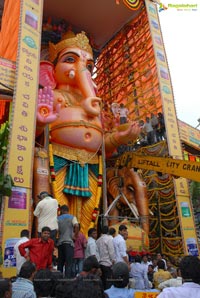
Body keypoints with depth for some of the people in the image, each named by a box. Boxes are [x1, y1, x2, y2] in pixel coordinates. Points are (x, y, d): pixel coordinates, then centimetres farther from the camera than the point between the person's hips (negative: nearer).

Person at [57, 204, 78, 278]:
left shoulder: (58, 219, 10)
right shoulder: (72, 217, 3)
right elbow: (76, 226, -14)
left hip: (60, 242, 3)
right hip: (69, 242, -3)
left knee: (60, 262, 13)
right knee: (69, 263, -4)